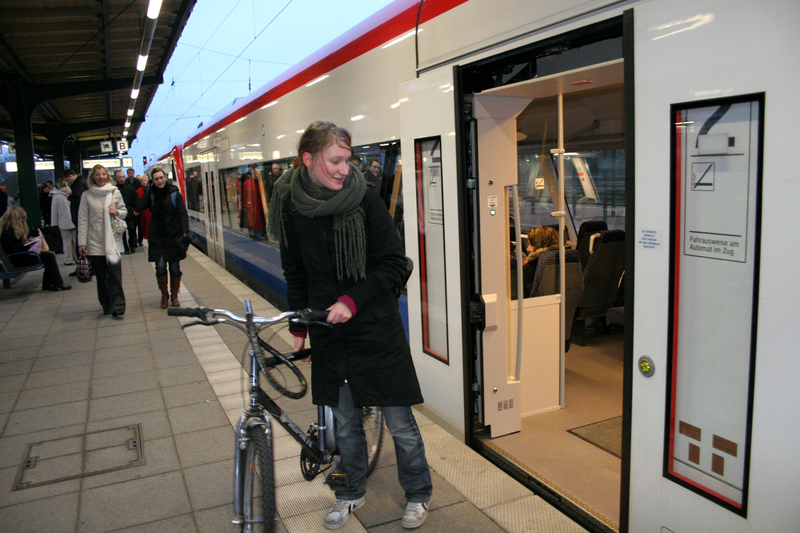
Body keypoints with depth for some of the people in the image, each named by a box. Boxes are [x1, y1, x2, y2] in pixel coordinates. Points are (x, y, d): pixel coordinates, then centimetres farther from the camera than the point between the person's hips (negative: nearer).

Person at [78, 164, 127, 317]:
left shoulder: (115, 192, 6)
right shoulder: (87, 195, 3)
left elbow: (124, 211, 15)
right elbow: (83, 220, 2)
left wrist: (117, 212, -9)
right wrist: (82, 243, -3)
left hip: (113, 240, 0)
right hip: (95, 243, 0)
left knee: (115, 275, -7)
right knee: (101, 276, 7)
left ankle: (117, 307, -6)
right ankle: (106, 306, 17)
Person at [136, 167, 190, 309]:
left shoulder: (174, 193, -2)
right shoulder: (150, 194, 3)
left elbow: (183, 214, -5)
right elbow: (139, 207, -12)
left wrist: (185, 232, -16)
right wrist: (148, 189, -10)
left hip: (174, 236, -1)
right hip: (157, 237, 1)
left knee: (175, 268, 4)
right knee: (160, 267, -4)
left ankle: (174, 296, 21)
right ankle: (164, 296, 14)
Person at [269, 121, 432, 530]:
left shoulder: (365, 199, -11)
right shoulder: (291, 207, -2)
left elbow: (394, 265, -9)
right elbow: (295, 275, 9)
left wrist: (352, 300, -19)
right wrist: (297, 328, 10)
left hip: (376, 328, -2)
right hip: (328, 333, 3)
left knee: (399, 420, 7)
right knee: (343, 420, 16)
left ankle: (418, 495, 31)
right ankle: (351, 493, 39)